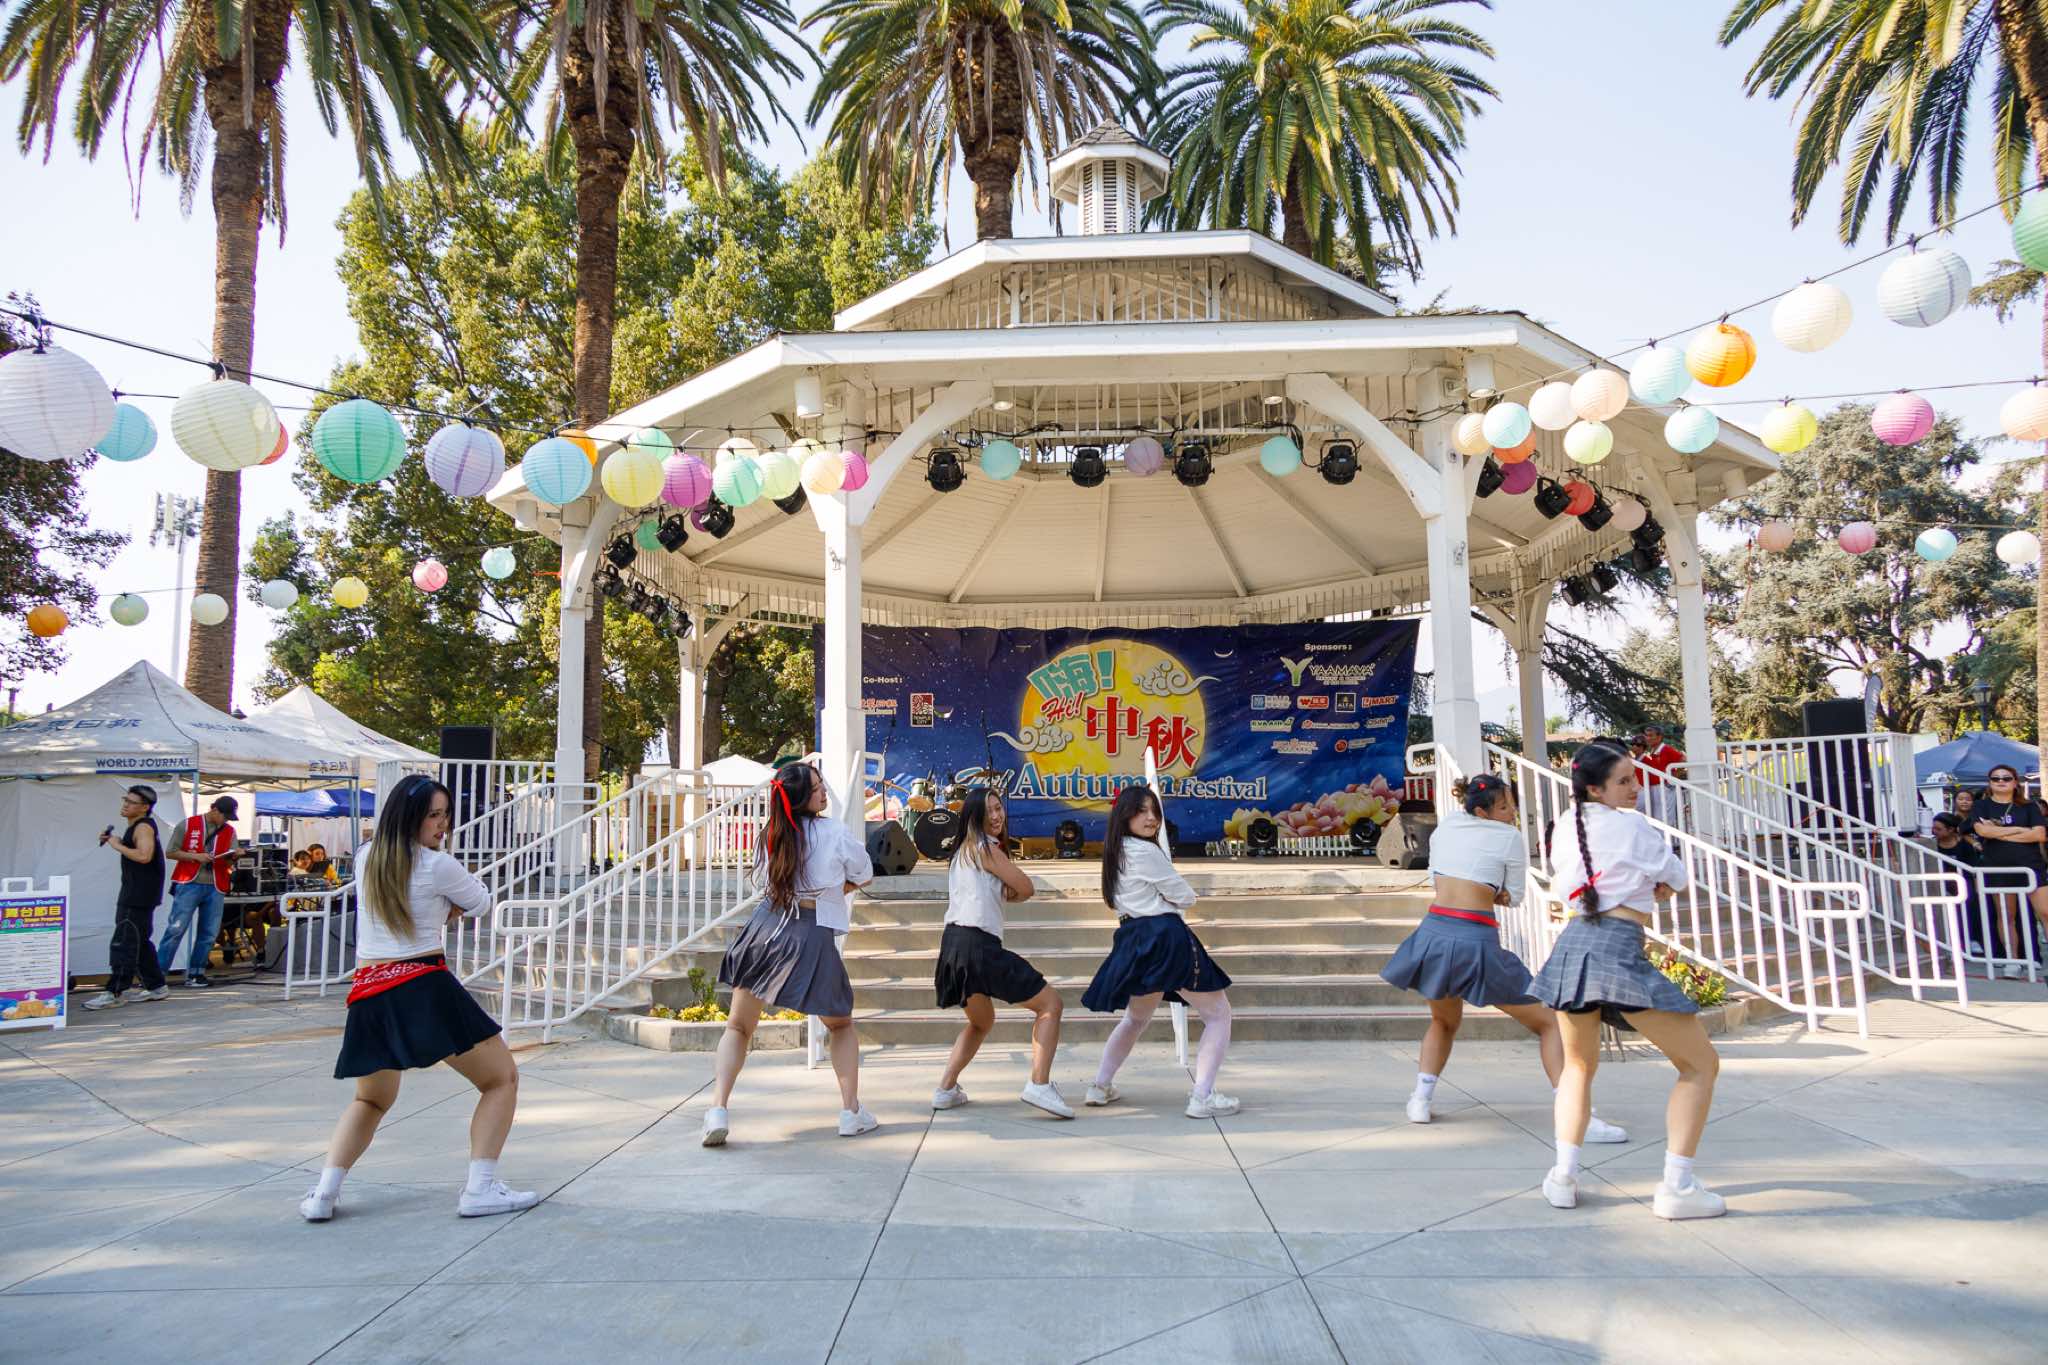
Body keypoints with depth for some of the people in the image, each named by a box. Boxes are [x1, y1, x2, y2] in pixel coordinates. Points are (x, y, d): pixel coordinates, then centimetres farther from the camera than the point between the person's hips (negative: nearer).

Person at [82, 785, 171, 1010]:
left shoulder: (144, 827, -15)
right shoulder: (136, 826, 16)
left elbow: (144, 856, -30)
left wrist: (117, 846, -19)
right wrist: (115, 841, 13)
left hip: (139, 896, -11)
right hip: (134, 894, 11)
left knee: (125, 942, -10)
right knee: (140, 942, 16)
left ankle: (115, 992, -9)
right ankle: (156, 987, 23)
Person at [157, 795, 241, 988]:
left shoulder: (229, 831, 10)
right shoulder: (188, 825, 1)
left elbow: (229, 864, 7)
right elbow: (172, 852, 0)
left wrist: (235, 857, -16)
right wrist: (196, 856, -13)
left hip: (215, 888, 4)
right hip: (189, 885, -4)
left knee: (209, 933, 4)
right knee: (175, 929, -6)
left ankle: (195, 974, 12)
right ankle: (159, 971, 0)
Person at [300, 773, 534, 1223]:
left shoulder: (364, 860, 12)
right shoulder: (438, 866, -7)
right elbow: (480, 903, 9)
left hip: (368, 995, 6)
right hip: (424, 988, -6)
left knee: (371, 1100, 29)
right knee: (502, 1079, 6)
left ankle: (324, 1191, 13)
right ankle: (479, 1188, -2)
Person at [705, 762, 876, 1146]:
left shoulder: (770, 836, 5)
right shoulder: (835, 833, -6)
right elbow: (864, 876, 8)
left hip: (766, 929, 2)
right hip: (814, 939, -2)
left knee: (738, 1026, 15)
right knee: (840, 1025, 19)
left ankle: (719, 1108, 0)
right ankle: (851, 1110, 15)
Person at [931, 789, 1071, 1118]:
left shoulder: (963, 850, 23)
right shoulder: (985, 848, -5)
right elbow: (1026, 889, -2)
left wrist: (1003, 892, -4)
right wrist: (1010, 892, 17)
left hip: (955, 943, 9)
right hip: (978, 945, -9)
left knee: (982, 1020, 30)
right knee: (1051, 1003, -3)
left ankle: (946, 1089, 22)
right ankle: (1039, 1085, -16)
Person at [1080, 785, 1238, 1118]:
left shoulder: (1116, 853, 15)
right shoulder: (1146, 852, -12)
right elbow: (1185, 897, -5)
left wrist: (1162, 895, 8)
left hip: (1134, 940, 8)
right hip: (1165, 937, -8)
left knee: (1136, 1017, 29)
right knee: (1218, 1014, 2)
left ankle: (1101, 1087, 28)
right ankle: (1202, 1097, -8)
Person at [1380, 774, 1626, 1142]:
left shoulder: (1446, 826, 13)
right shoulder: (1510, 837, -1)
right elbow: (1514, 896, 8)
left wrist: (1488, 892, 12)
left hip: (1433, 934, 5)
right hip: (1475, 942, -5)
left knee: (1445, 1022, 30)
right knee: (1549, 1023, 8)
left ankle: (1420, 1099, 18)